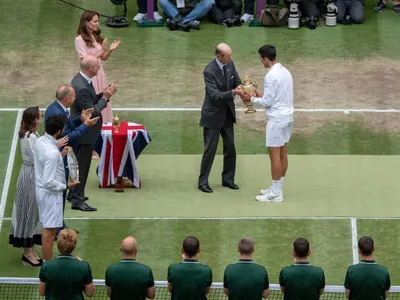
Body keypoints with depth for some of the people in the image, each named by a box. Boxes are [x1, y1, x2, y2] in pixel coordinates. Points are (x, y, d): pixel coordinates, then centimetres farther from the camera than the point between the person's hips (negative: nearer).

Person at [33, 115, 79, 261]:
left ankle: (46, 261, 33)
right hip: (51, 194, -10)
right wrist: (66, 186, -15)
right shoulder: (52, 152, -30)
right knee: (49, 232, 2)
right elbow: (49, 182, -29)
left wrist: (61, 155, 9)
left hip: (41, 190, 10)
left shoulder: (40, 141, -3)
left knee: (46, 228, 21)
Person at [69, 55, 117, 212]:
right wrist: (105, 98, -18)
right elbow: (92, 112, -27)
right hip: (85, 132, -10)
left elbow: (91, 101, 11)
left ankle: (74, 193, 36)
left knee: (79, 163, 22)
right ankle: (77, 200, 7)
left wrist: (104, 94, -2)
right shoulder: (81, 87, -29)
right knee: (82, 166, 0)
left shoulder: (81, 79, 2)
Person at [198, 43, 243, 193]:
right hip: (213, 114, -6)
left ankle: (228, 179, 22)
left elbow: (237, 81, 7)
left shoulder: (230, 64, -4)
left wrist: (240, 87, -17)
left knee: (230, 147, 9)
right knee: (210, 149, 0)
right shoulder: (209, 71, -24)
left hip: (227, 113, 6)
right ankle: (203, 182, 11)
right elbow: (215, 95, -29)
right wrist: (233, 92, -40)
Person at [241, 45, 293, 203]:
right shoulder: (285, 72, 9)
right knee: (282, 153, 13)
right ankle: (277, 188, 21)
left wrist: (252, 99, -3)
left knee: (275, 155, -4)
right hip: (287, 117, 9)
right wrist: (262, 95, 16)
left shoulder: (271, 76, -19)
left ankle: (276, 194, 0)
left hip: (276, 119, -9)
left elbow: (268, 102, -17)